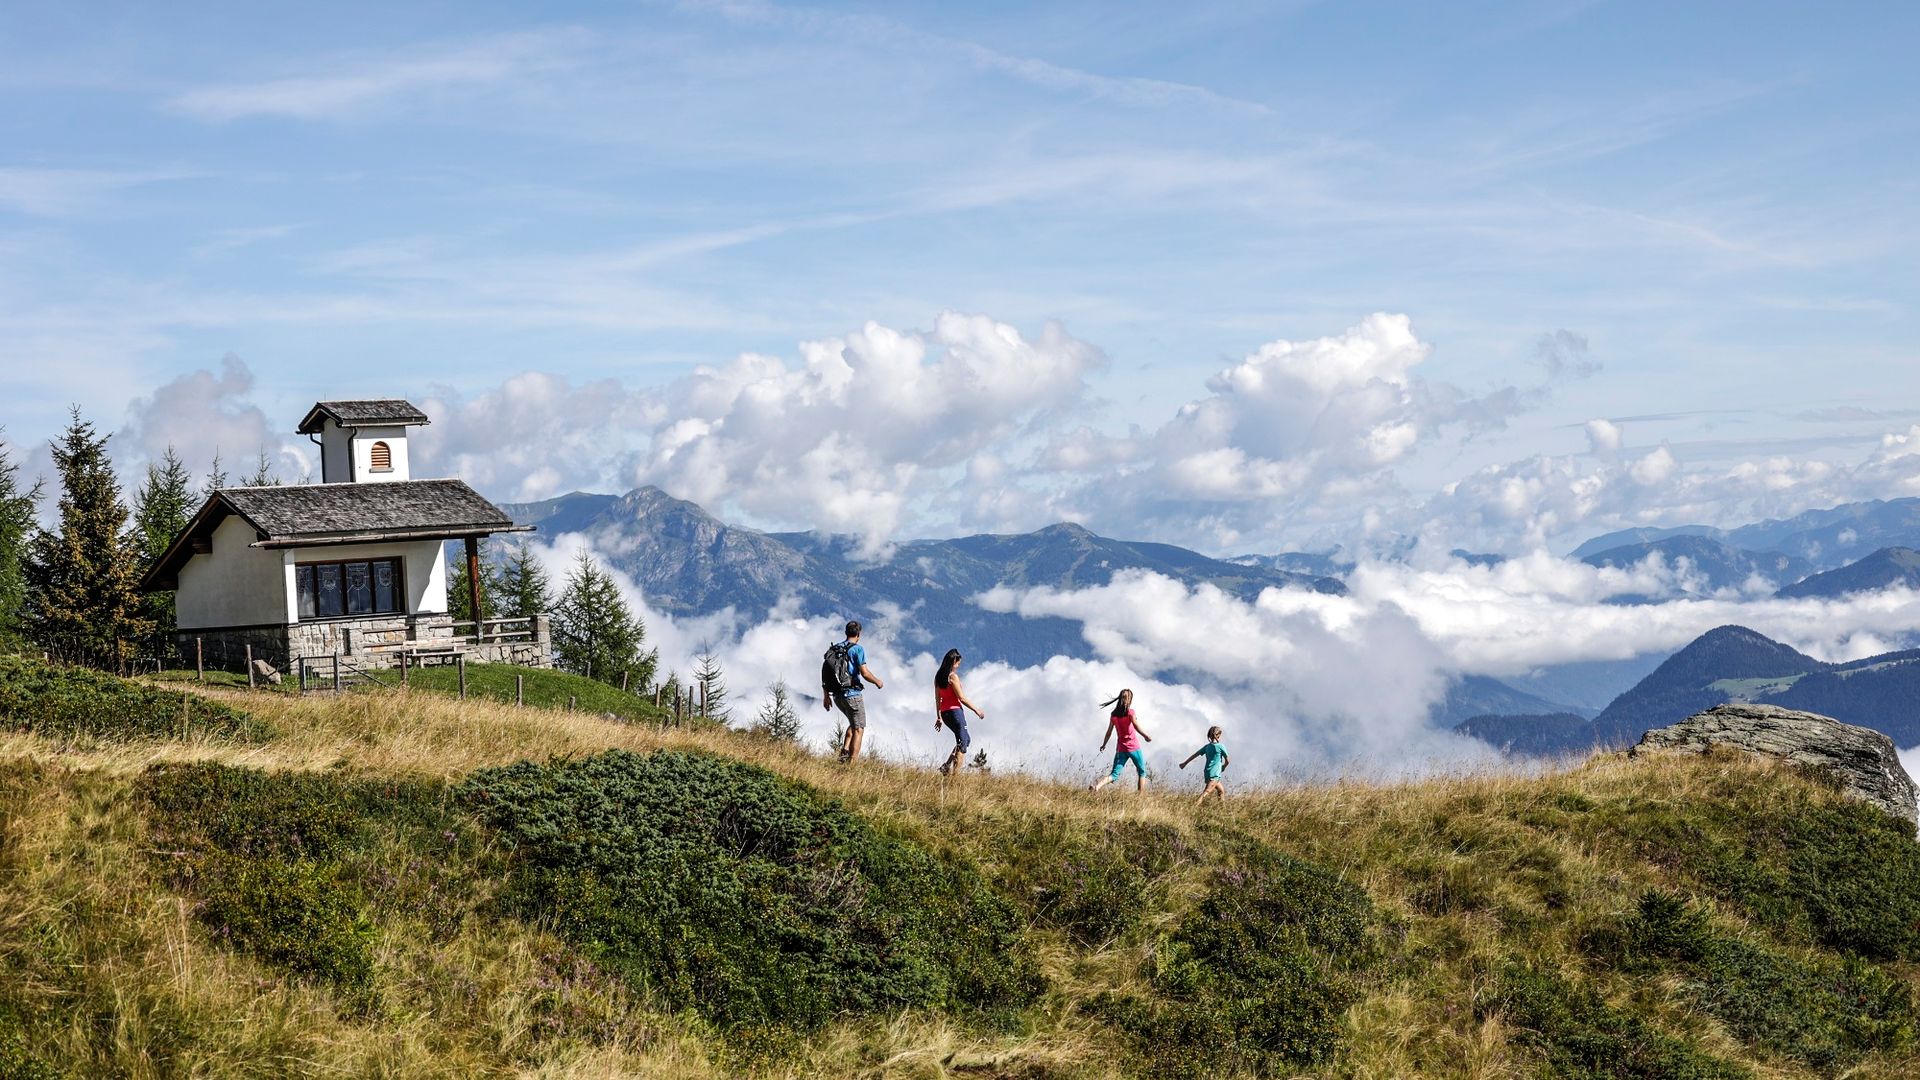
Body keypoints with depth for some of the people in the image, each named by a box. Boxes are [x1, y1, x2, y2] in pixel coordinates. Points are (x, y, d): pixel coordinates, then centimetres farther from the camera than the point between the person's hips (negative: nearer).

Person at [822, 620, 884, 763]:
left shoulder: (834, 649, 10)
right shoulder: (857, 649, -9)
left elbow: (824, 672, 11)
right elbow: (864, 673, -16)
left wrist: (826, 696, 16)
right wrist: (877, 681, 2)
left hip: (837, 695, 7)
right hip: (852, 694, -7)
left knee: (854, 723, 26)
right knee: (859, 729, 2)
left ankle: (844, 751, 10)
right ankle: (851, 763, -5)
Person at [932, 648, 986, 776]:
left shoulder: (938, 677, 9)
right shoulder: (953, 676, -14)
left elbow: (937, 699, 13)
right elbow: (961, 697, -14)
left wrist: (939, 717, 18)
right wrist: (976, 709, -5)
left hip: (944, 712, 8)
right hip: (955, 710, -8)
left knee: (966, 739, 21)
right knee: (963, 742, 0)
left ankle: (948, 766, 12)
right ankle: (954, 773, -8)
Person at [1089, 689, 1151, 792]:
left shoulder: (1113, 714, 4)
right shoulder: (1130, 712, -9)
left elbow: (1109, 732, 9)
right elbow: (1137, 727, -18)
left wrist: (1104, 745, 21)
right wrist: (1147, 736, -5)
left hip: (1121, 748, 3)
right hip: (1133, 747, -3)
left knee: (1114, 775, -1)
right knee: (1142, 772, 16)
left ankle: (1098, 785, -28)